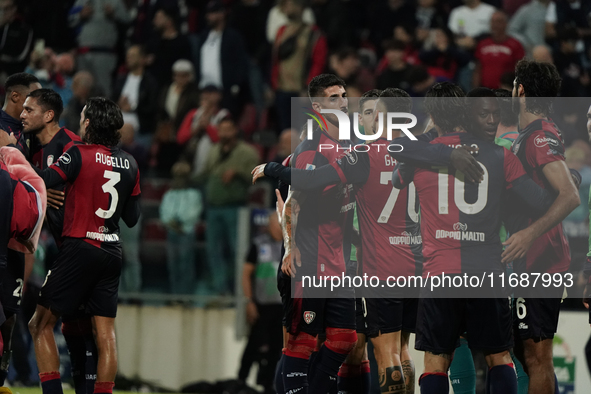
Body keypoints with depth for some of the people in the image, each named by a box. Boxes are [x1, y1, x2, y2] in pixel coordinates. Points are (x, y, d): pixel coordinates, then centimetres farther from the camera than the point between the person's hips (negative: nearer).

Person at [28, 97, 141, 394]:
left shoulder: (80, 155, -10)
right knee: (105, 333, 6)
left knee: (41, 324, 3)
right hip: (112, 252, 6)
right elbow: (132, 217, 13)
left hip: (79, 248, -6)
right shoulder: (129, 163, 8)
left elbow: (41, 182, -21)